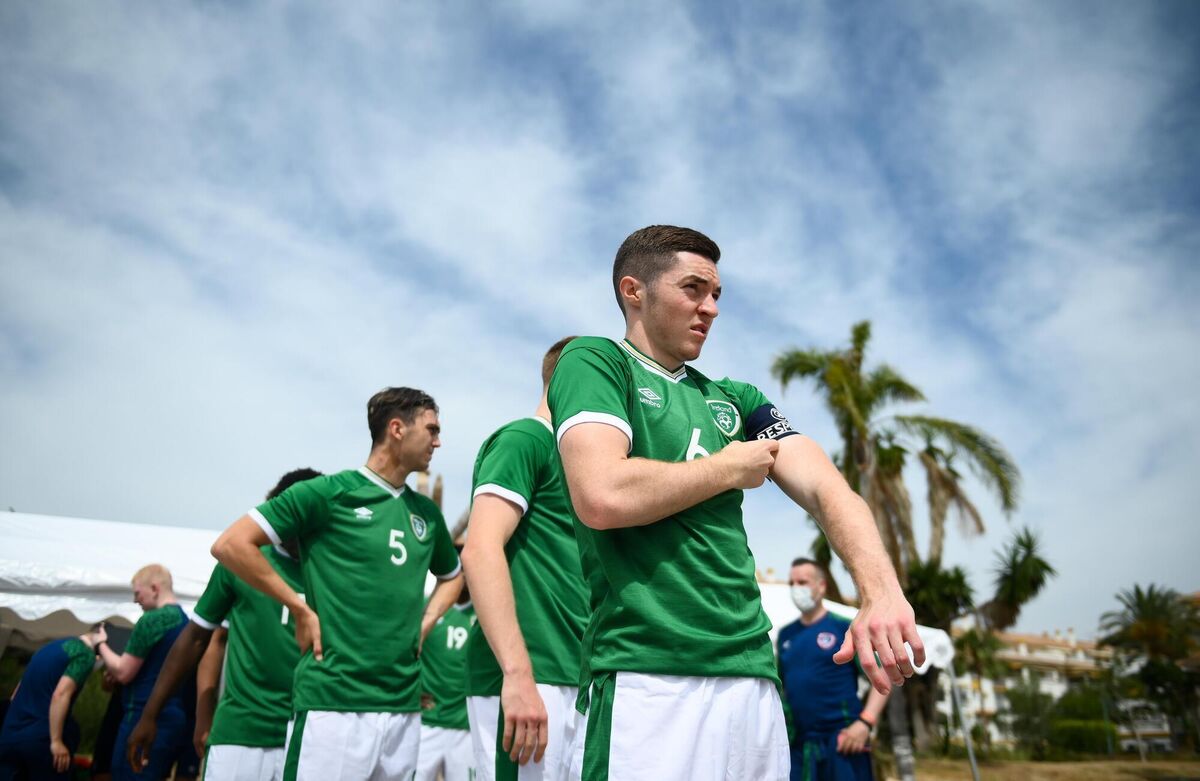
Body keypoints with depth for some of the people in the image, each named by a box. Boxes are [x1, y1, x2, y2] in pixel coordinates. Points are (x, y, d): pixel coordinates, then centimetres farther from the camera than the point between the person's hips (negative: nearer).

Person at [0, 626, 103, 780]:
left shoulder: (52, 646, 19)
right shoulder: (85, 653, -7)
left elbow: (18, 692, 24)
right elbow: (60, 694, -19)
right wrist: (56, 741, -18)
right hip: (40, 738, -7)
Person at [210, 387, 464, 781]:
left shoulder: (427, 512, 12)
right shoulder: (329, 492, -5)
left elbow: (452, 575, 29)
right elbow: (230, 545, -6)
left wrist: (425, 623, 11)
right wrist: (301, 609, -8)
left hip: (405, 706, 6)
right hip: (335, 702, -6)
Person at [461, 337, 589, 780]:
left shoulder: (567, 458, 19)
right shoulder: (524, 438, -6)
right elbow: (480, 551, -18)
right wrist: (518, 674, -24)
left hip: (577, 681, 8)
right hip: (528, 678, -8)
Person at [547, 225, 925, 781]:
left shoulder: (735, 399, 17)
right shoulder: (593, 360, -1)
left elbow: (827, 489, 4)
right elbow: (602, 497, -19)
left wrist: (881, 592, -16)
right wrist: (731, 468, -3)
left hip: (754, 674, 6)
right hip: (650, 676, -6)